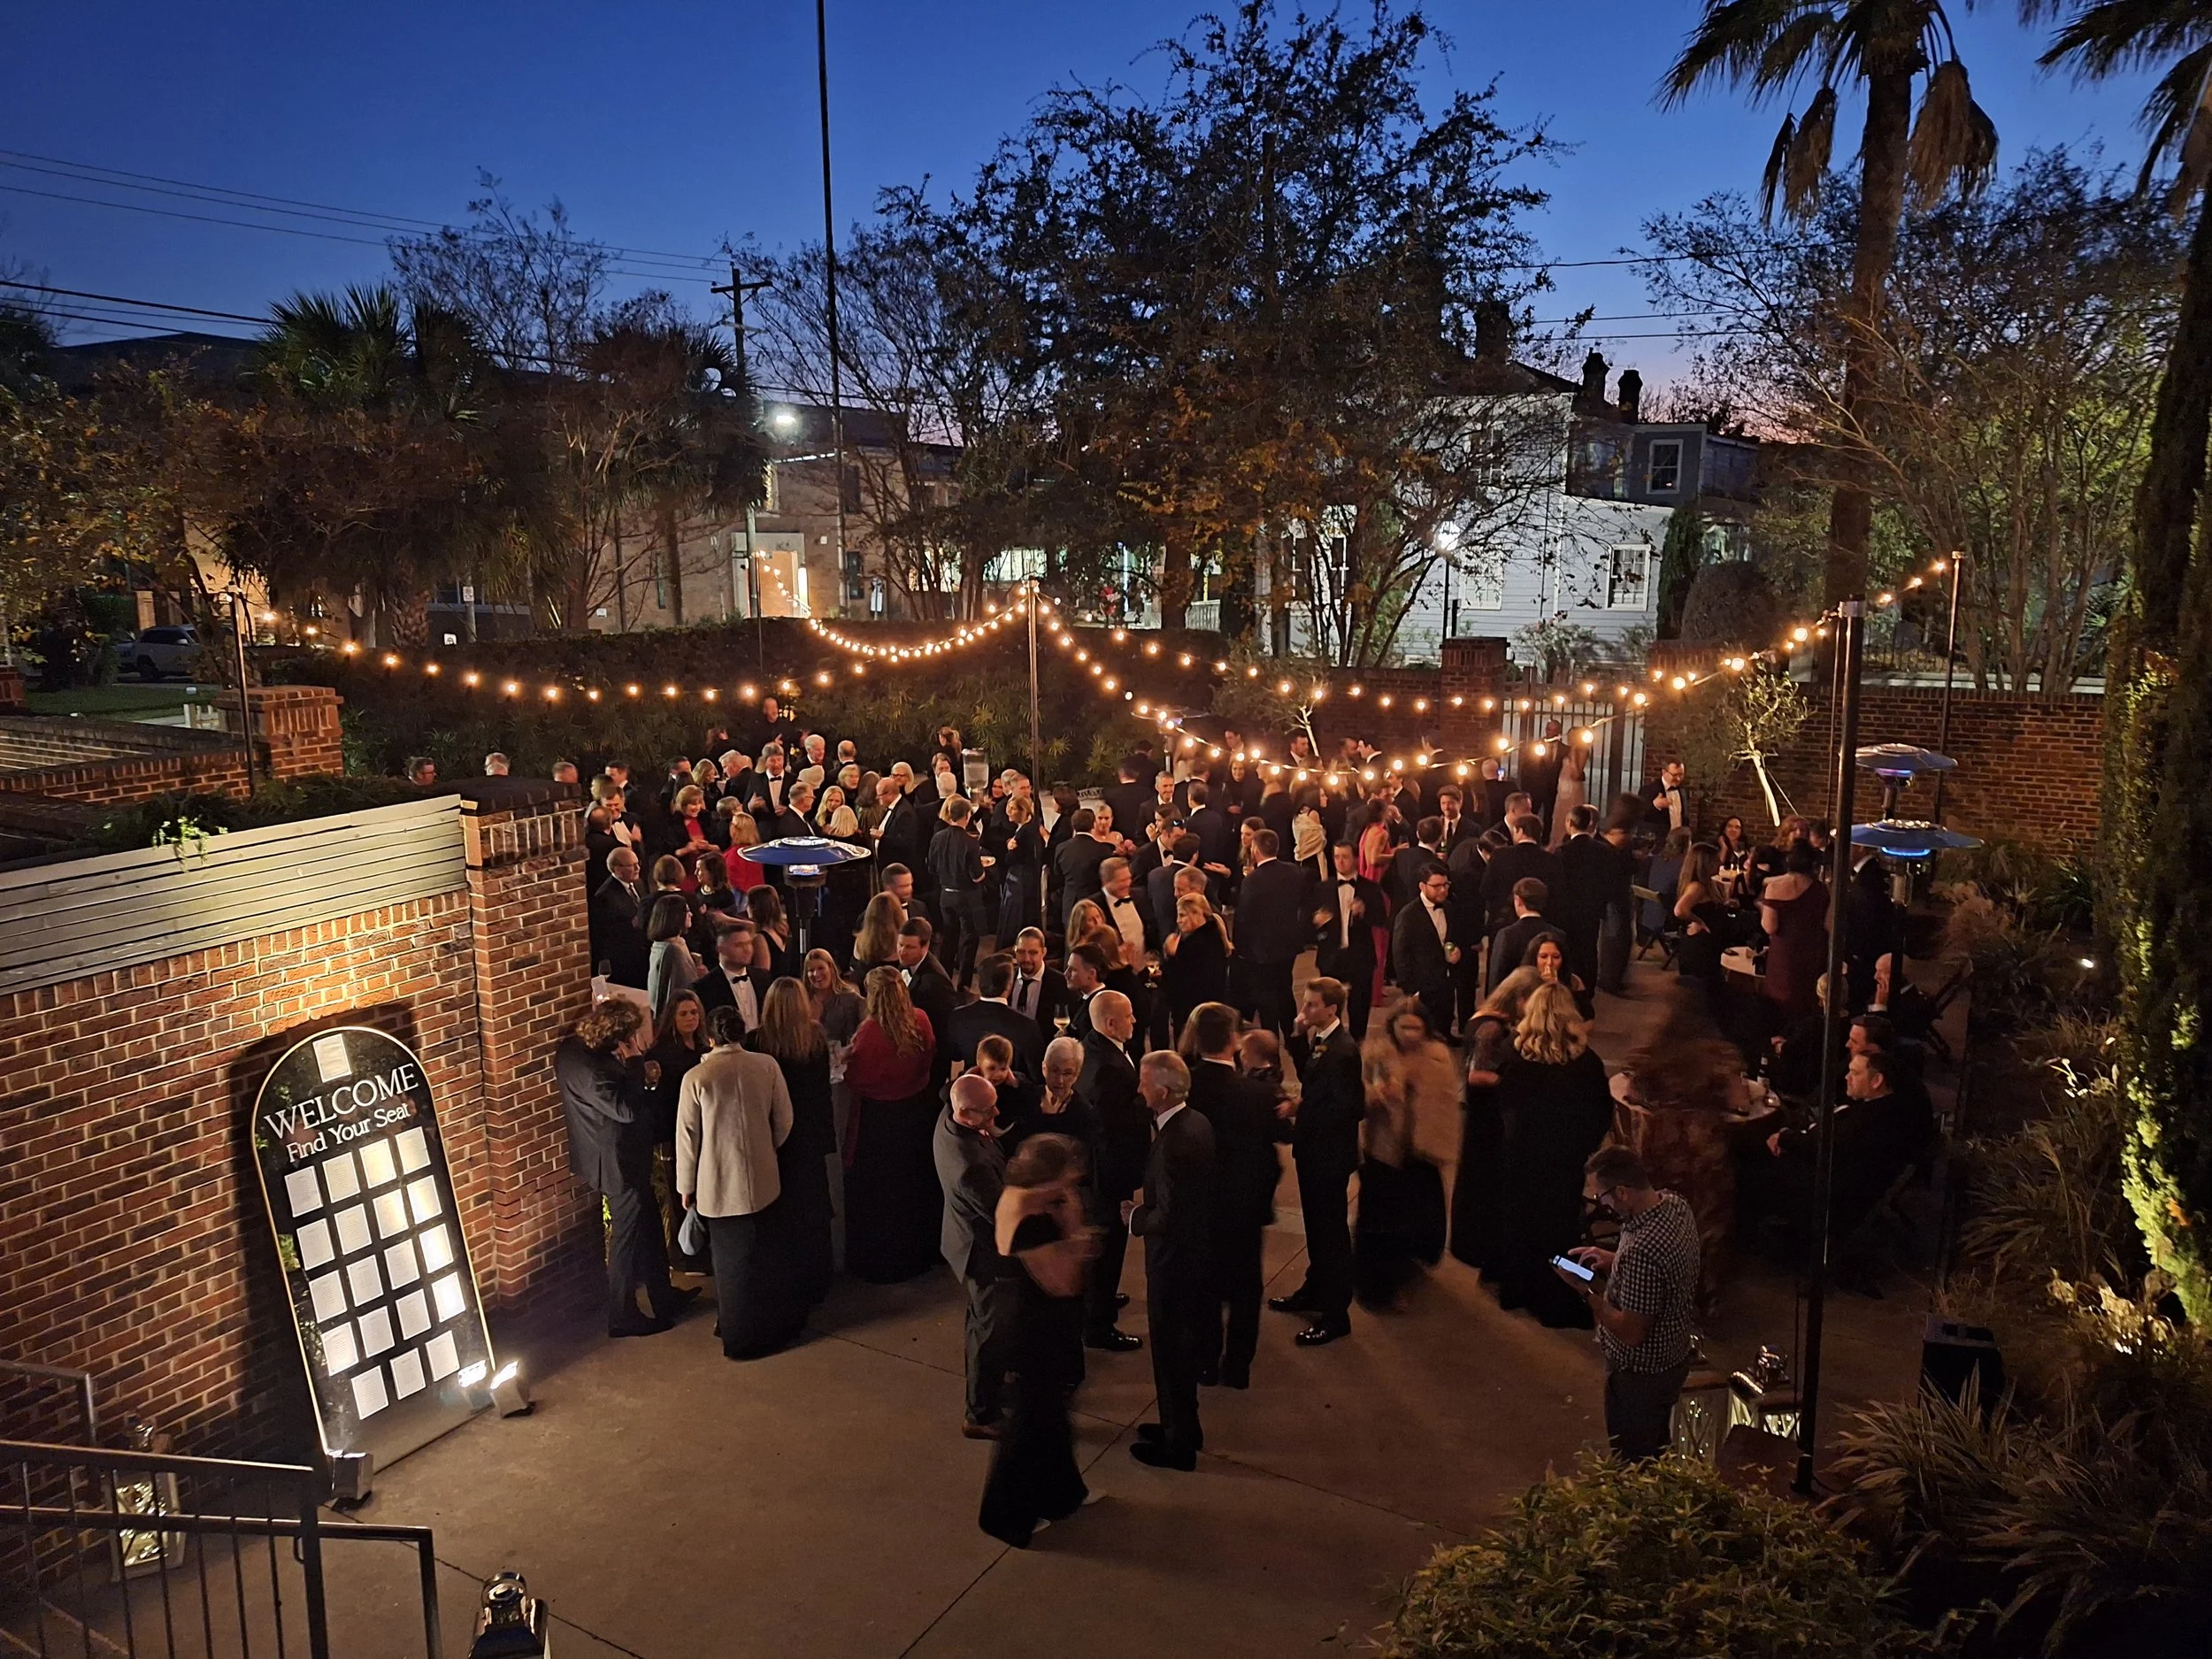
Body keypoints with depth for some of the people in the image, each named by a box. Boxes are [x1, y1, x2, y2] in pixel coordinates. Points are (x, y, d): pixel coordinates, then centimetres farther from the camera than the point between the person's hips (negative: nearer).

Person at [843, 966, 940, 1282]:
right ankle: (918, 1252, 40)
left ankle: (879, 1262, 27)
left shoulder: (871, 1030, -27)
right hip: (917, 1111, 5)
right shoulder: (920, 1020, -13)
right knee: (914, 1184, 23)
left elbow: (855, 1078, -17)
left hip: (878, 1118, -5)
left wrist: (845, 1061, 0)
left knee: (877, 1191, 14)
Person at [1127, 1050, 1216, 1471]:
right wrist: (1146, 1208, 6)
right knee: (1183, 1347, 24)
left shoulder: (1173, 1144, -31)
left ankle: (1179, 1444, 25)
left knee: (1171, 1353, 9)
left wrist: (1135, 1217, -12)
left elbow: (1169, 1219, -29)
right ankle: (1181, 1427, 40)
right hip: (1197, 1251, 9)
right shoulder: (1197, 1123, -1)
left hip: (1174, 1261, -9)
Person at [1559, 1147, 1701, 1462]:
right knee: (1657, 1452, 29)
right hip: (1673, 1358, 9)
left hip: (1640, 1376, -9)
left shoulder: (1642, 1252, -38)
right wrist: (1612, 1260, -1)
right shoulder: (1675, 1204, -10)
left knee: (1634, 1465, 14)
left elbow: (1631, 1333, -29)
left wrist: (1585, 1291, -21)